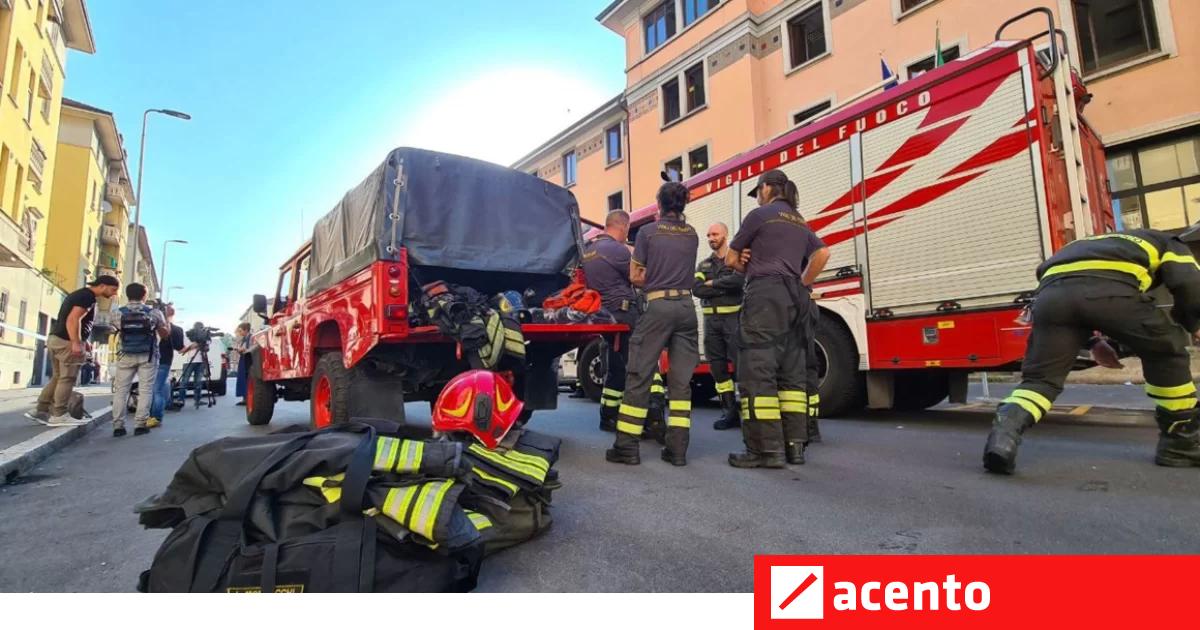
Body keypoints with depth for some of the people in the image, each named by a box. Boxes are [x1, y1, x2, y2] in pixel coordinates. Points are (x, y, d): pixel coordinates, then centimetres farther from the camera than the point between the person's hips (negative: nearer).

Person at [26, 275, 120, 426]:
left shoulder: (81, 294, 19)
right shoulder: (88, 296, -13)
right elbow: (73, 319, -23)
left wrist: (83, 341, 23)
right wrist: (76, 343, -27)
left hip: (55, 338, 10)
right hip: (67, 342, -10)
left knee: (57, 378, 15)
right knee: (67, 379, -5)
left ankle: (40, 410, 17)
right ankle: (59, 415, -2)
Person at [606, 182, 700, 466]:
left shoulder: (648, 232, 1)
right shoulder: (692, 235, 12)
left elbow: (635, 276, 2)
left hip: (659, 306, -4)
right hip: (686, 306, 4)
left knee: (639, 375, 1)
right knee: (681, 379, 5)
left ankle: (627, 446, 3)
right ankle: (678, 447, 6)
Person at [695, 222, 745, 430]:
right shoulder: (703, 265, 17)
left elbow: (738, 280, -17)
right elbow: (697, 289, 0)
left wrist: (713, 283, -5)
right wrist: (725, 288, -8)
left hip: (733, 318, -5)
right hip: (711, 320, 5)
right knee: (718, 368, 5)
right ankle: (730, 413, 12)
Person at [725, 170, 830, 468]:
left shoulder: (760, 215, 2)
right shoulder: (800, 222, 23)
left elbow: (731, 259, 5)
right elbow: (823, 254, 17)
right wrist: (802, 285, 18)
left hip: (766, 295, -8)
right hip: (796, 299, 8)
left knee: (757, 371, -10)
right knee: (792, 372, 7)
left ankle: (766, 448, -13)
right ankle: (795, 444, 8)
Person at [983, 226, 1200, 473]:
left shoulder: (1092, 244, 47)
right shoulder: (1168, 244, 34)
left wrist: (1092, 340, 40)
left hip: (1053, 292, 4)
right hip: (1109, 288, -3)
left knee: (1041, 376, 8)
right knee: (1167, 352, 22)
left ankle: (1006, 429, -20)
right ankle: (1180, 442, 28)